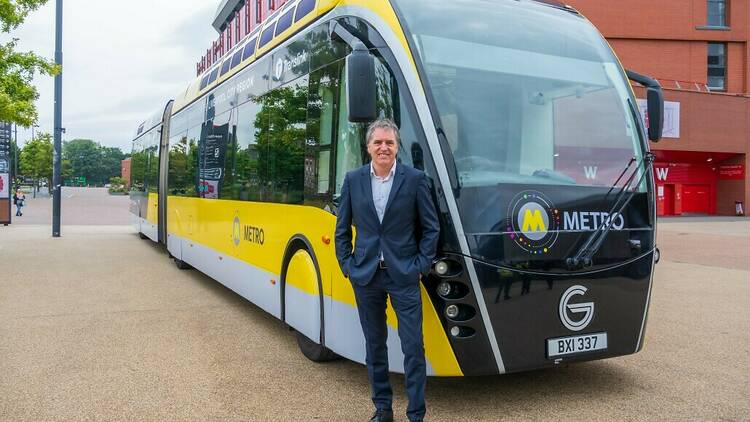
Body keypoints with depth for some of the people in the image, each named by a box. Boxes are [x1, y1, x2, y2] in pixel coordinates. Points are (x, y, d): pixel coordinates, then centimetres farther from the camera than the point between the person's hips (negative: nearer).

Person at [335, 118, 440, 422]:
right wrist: (346, 264, 2)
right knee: (374, 345, 13)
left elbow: (431, 228, 1)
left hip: (404, 275, -2)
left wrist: (421, 265, -6)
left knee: (413, 347, 0)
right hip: (365, 276, 3)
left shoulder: (415, 179, -4)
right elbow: (342, 228, 9)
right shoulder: (353, 180, 3)